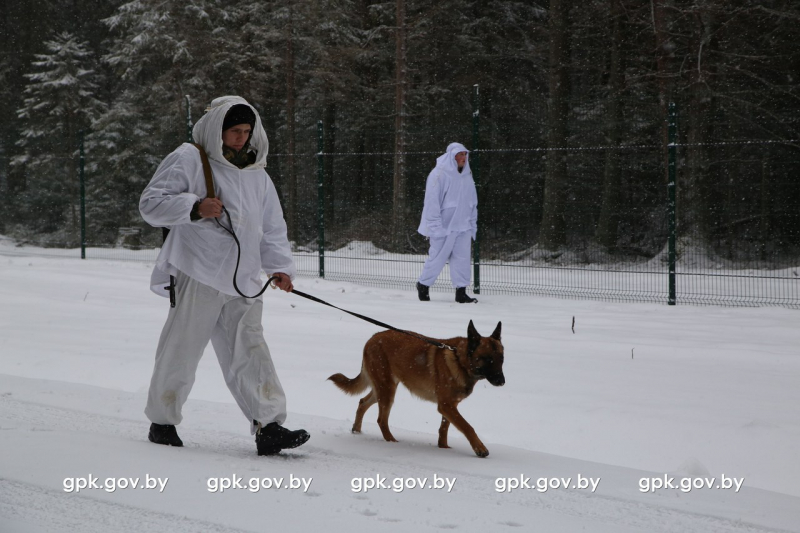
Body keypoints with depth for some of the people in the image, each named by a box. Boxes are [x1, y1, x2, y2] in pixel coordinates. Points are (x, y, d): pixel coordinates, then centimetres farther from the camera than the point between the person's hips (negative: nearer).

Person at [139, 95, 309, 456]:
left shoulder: (257, 175, 20)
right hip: (197, 277, -5)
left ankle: (268, 427, -10)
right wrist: (195, 207, -19)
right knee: (182, 349, 1)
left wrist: (280, 266, 10)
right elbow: (151, 203, -6)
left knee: (250, 351, -3)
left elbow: (272, 228, 25)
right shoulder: (189, 160, 0)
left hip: (242, 282, 5)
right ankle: (162, 421, 17)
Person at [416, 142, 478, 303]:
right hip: (443, 227, -6)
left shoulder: (467, 176, 11)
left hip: (462, 227, 6)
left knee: (462, 258, 0)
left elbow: (472, 202, 16)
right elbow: (432, 202, -11)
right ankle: (423, 285, 20)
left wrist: (472, 226, 12)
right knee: (437, 258, 1)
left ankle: (461, 292, 2)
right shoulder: (439, 174, -9)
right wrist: (434, 227, -15)